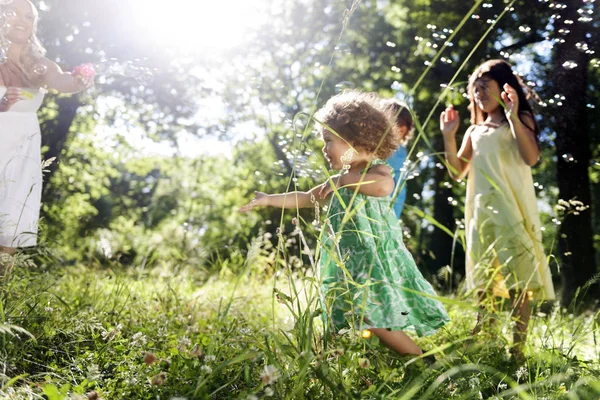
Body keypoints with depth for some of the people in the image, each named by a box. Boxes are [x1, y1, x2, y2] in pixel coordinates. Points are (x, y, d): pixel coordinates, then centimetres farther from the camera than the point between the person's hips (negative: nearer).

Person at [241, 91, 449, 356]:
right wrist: (269, 199, 20)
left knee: (377, 322, -12)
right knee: (363, 320, 12)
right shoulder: (339, 181, 13)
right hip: (349, 264, 9)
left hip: (375, 260, -9)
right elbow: (307, 198, 24)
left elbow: (384, 186, -38)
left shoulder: (376, 170, -12)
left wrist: (343, 179, -27)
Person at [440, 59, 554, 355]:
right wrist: (448, 137, 4)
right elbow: (457, 172, 13)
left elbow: (532, 158, -13)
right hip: (482, 211, 5)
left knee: (519, 277, -9)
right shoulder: (475, 131, 17)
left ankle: (518, 347, -8)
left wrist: (513, 116, -16)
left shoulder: (520, 122, 5)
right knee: (484, 281, 9)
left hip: (513, 209, -5)